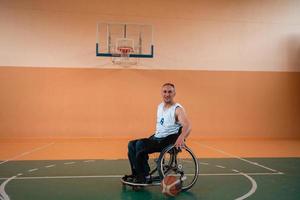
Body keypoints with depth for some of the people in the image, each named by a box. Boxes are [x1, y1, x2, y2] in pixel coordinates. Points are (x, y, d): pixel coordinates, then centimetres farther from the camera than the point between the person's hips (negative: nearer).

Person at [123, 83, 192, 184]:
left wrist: (181, 137, -48)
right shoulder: (160, 106, 12)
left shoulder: (177, 109, -13)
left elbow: (187, 126, -29)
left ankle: (145, 177, -12)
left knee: (140, 144, -25)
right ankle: (136, 174, 7)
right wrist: (153, 136, 19)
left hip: (168, 141, -8)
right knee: (131, 144, 1)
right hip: (156, 138, 8)